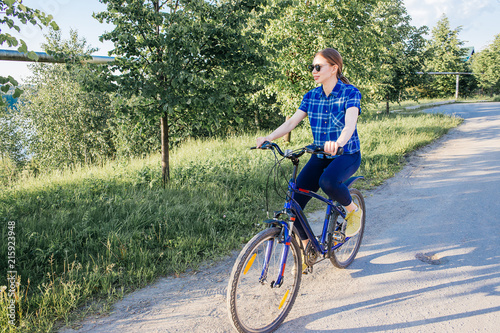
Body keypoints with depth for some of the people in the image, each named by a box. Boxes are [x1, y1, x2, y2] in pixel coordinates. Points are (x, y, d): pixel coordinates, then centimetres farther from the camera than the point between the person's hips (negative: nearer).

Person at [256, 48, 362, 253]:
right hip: (320, 157, 5)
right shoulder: (311, 96, 4)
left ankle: (353, 210, -5)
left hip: (347, 155, -4)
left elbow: (350, 124, -28)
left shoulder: (350, 93, -11)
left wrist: (338, 142, -50)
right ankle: (306, 249, 13)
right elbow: (291, 122, -5)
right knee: (294, 204, -9)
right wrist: (269, 138, -23)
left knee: (327, 181, -38)